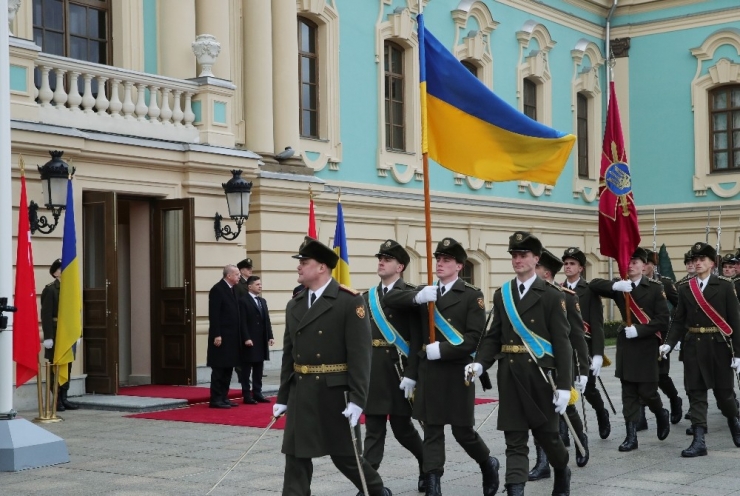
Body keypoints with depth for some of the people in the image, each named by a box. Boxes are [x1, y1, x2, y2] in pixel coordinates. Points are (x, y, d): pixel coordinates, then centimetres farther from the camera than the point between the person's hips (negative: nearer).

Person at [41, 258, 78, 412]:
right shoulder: (50, 290, -7)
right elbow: (46, 315, -13)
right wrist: (48, 337, -18)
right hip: (56, 334, -7)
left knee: (67, 366, 9)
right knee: (55, 367, -2)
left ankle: (64, 398, 16)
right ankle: (56, 400, 3)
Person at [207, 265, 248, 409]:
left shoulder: (233, 289, 15)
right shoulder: (217, 289, -11)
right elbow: (213, 314, -16)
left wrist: (242, 336, 13)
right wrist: (216, 335, -21)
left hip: (232, 336, 9)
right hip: (221, 337, -9)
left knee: (228, 368, 11)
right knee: (219, 369, -4)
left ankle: (223, 397, 17)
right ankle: (216, 399, 0)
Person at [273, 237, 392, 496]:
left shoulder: (350, 301, -10)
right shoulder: (294, 305, 10)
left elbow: (360, 354, -15)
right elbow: (288, 354, 13)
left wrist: (357, 399, -19)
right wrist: (283, 397, 11)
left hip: (335, 393, -5)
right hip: (300, 393, 5)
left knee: (346, 455, 7)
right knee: (296, 458, 3)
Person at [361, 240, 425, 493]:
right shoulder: (368, 297, 11)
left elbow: (417, 339, -12)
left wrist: (411, 374, -18)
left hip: (398, 370, -4)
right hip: (372, 370, 5)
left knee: (401, 426, 7)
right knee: (373, 429, 2)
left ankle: (428, 464, 32)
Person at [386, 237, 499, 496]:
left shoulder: (472, 295, -4)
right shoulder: (425, 293, 10)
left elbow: (474, 338, -12)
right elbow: (390, 298, -1)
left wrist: (442, 349, -21)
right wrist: (417, 297, -19)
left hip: (456, 372, -4)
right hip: (428, 373, 4)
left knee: (462, 430, 4)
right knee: (432, 431, 4)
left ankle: (488, 464, 32)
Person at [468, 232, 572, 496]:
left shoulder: (552, 295, -5)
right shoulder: (501, 294, 8)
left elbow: (562, 343, -8)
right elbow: (494, 336, 9)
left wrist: (564, 385, -13)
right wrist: (480, 363, -10)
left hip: (541, 375, -3)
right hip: (510, 377, 3)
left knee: (546, 433, 12)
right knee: (515, 440, 0)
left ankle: (561, 471, 41)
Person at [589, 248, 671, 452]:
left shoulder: (655, 288, -2)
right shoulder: (618, 286, 6)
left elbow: (663, 319, -7)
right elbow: (594, 284, -7)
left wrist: (639, 330, -17)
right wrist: (616, 285, -23)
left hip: (646, 345, -3)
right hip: (625, 345, 3)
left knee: (647, 391, -1)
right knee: (628, 392, 4)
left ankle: (662, 415, 30)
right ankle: (631, 436, 7)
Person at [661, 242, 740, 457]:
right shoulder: (684, 288, 6)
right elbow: (679, 321, 6)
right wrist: (669, 343, -9)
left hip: (718, 345, -2)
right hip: (693, 346, 2)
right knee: (696, 393, 0)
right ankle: (699, 441, 1)